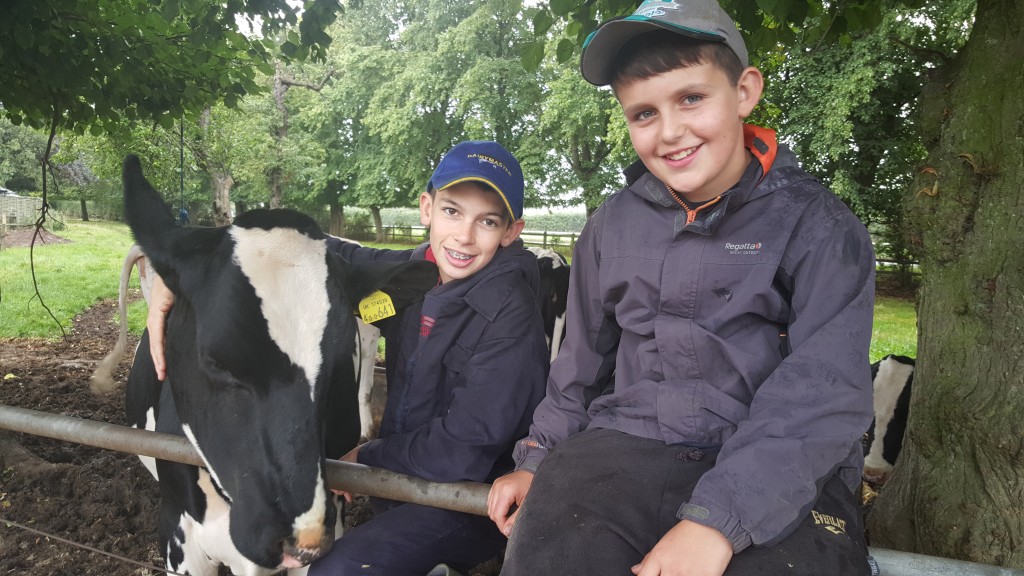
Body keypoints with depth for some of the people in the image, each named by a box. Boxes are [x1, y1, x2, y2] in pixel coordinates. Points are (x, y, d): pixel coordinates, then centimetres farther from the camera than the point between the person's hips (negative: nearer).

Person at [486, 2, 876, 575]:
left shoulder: (819, 228, -3)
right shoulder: (612, 226, 11)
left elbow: (823, 393, -14)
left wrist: (717, 520, -24)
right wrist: (538, 460, 12)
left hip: (780, 479, -1)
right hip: (625, 445, 2)